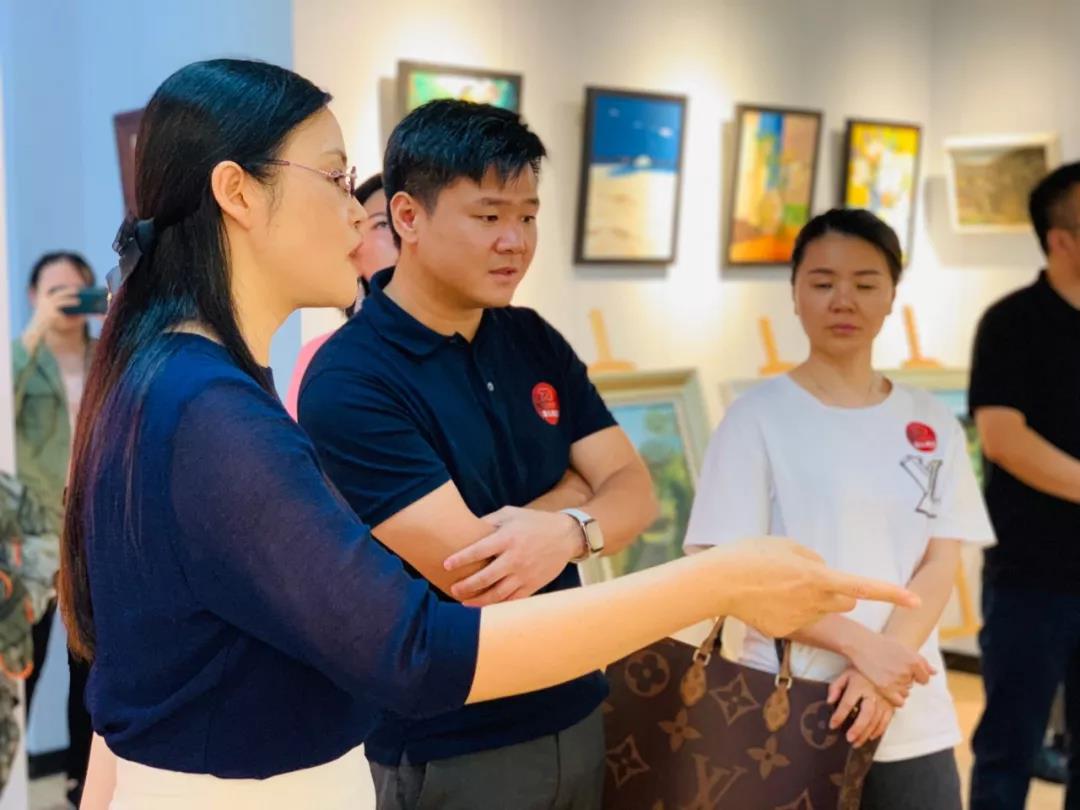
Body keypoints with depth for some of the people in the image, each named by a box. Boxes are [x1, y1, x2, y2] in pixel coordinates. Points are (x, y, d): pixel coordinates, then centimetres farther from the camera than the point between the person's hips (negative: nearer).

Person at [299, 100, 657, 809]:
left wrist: (569, 530, -23)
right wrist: (575, 489, -8)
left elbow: (635, 490, -1)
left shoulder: (534, 341, 4)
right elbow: (468, 571, -24)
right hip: (447, 746, -6)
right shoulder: (348, 383, -18)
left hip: (575, 710, 7)